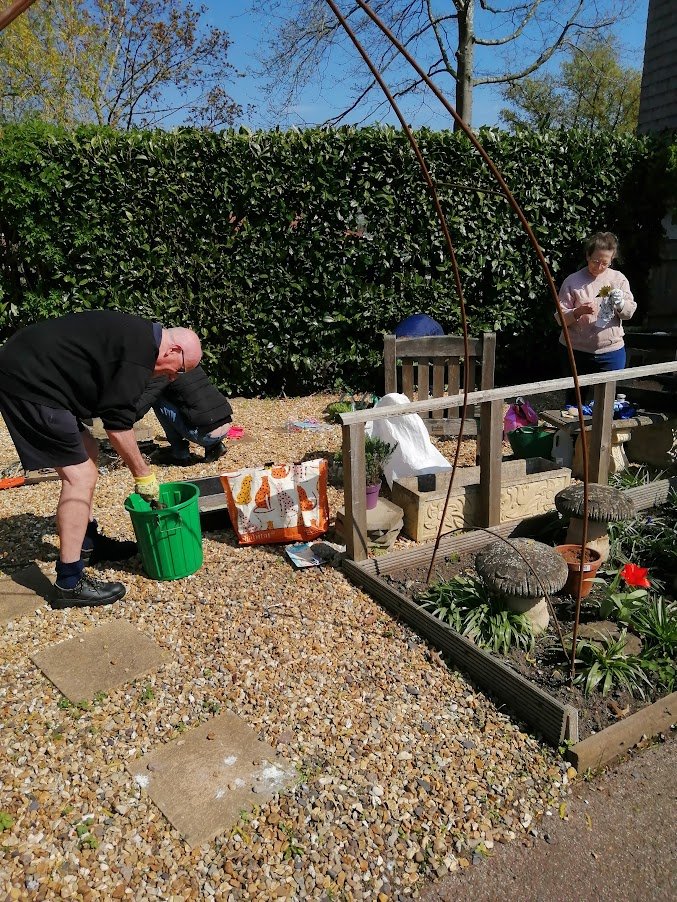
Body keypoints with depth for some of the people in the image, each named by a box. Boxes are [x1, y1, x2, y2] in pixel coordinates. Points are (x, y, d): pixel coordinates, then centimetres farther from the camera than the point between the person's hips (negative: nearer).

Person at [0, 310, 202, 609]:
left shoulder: (134, 334, 16)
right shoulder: (142, 348, -15)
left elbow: (111, 409, 21)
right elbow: (117, 422, -17)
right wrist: (143, 474, -5)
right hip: (26, 382, -11)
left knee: (86, 454, 19)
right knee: (79, 475, -10)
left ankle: (88, 541, 33)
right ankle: (69, 584, -4)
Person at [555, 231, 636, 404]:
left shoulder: (618, 278, 5)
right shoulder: (572, 281, -3)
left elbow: (630, 312, 6)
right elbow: (560, 317, -5)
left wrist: (621, 304, -15)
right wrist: (578, 312, -24)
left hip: (611, 352, 2)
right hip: (576, 351, -1)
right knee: (574, 400, 10)